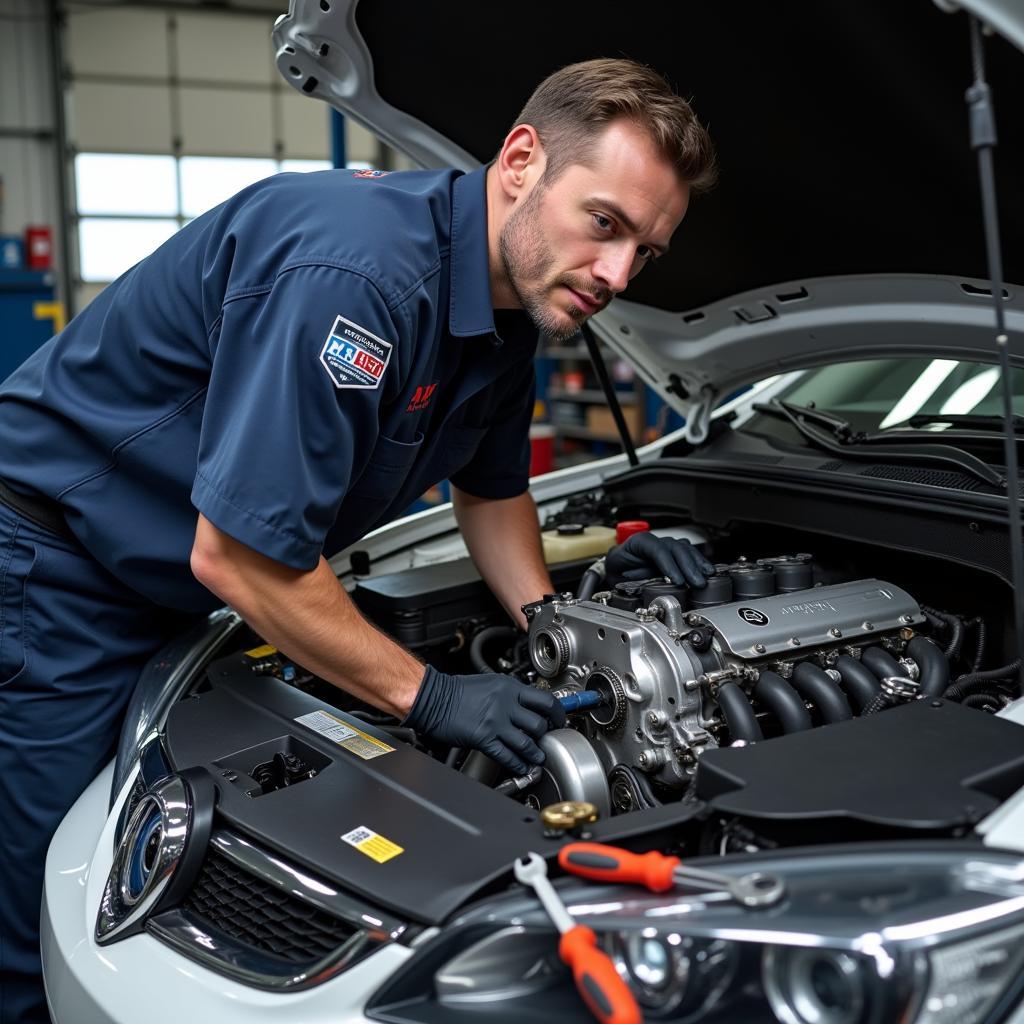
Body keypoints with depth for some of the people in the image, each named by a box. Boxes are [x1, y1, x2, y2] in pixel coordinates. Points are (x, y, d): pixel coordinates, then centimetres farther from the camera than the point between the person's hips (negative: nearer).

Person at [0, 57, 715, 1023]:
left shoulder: (512, 297, -2)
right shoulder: (354, 270, -32)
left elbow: (490, 486, 15)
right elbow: (236, 554, -30)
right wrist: (430, 697, -21)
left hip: (170, 584, 9)